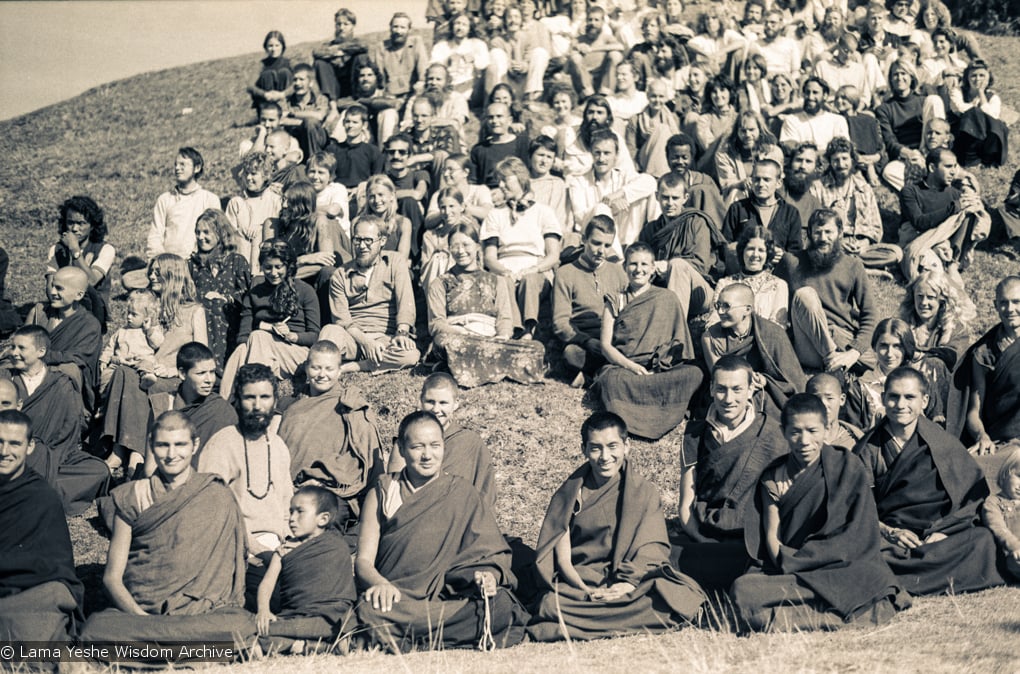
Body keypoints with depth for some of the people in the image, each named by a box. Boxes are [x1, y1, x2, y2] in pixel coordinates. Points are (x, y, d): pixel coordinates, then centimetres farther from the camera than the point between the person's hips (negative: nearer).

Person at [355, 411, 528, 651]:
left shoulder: (462, 494, 13)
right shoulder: (382, 494, 12)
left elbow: (492, 554, 4)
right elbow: (363, 561, 3)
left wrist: (489, 576, -20)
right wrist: (380, 584, -20)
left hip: (451, 599, 1)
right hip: (397, 600, -1)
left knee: (501, 606, -32)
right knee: (369, 610, -37)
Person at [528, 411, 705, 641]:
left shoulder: (645, 492, 9)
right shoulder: (569, 494, 9)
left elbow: (651, 551, -1)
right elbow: (563, 559, 1)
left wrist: (628, 585, -20)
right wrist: (586, 591, -18)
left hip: (632, 587, 1)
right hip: (580, 585, 0)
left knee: (680, 596, -32)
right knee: (553, 604, -35)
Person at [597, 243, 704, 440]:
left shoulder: (667, 299, 16)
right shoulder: (615, 301, 16)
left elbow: (680, 341, 11)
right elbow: (606, 345, 6)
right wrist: (631, 366, -14)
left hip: (661, 370, 1)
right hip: (622, 367, -1)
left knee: (694, 374, -32)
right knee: (613, 379, -38)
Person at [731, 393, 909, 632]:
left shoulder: (849, 467, 5)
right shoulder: (774, 476, 12)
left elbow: (860, 534, -2)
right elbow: (771, 536, 6)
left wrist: (792, 561, -9)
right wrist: (785, 563, -18)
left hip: (840, 567, -1)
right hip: (787, 572, 2)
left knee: (875, 578, -37)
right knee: (742, 590, -30)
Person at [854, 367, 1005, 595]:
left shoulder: (944, 444, 8)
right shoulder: (868, 449, 6)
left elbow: (973, 496, 5)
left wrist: (943, 533, -11)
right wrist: (889, 532, -18)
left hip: (937, 535, 1)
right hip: (884, 539, -1)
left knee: (982, 540, -31)